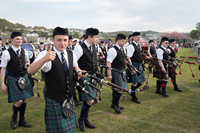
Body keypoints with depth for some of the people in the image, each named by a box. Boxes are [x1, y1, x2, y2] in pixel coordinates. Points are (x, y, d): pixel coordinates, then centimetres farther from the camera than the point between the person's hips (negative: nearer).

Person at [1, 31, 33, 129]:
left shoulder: (24, 51, 4)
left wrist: (27, 64, -4)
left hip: (24, 78, 5)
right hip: (13, 79, -5)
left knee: (24, 100, 11)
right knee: (18, 101, -10)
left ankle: (22, 120, 30)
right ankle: (14, 116, 24)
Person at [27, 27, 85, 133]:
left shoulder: (71, 54, -1)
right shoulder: (45, 54, -20)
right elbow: (30, 71, -36)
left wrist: (78, 71, -5)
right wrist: (44, 59, -56)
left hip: (69, 99, 6)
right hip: (54, 102, -5)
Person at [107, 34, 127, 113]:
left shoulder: (122, 49, 11)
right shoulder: (113, 50, -17)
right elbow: (108, 63, -20)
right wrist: (109, 74, -23)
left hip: (122, 71, 9)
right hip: (116, 71, -9)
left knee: (116, 88, 16)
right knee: (120, 89, -9)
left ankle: (114, 104, 29)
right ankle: (115, 105, 10)